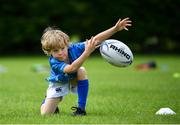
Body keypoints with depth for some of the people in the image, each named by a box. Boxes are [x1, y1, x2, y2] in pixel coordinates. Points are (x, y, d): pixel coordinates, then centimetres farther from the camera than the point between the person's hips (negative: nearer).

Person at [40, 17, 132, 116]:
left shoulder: (73, 49, -30)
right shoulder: (53, 62, -37)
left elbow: (96, 40, -35)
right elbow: (71, 68, -55)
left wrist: (116, 29, -46)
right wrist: (87, 52, -65)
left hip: (74, 80, 2)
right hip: (59, 84, -2)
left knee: (81, 71, -34)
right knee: (45, 113, -11)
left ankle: (81, 109, -23)